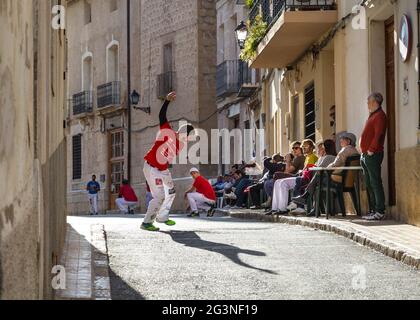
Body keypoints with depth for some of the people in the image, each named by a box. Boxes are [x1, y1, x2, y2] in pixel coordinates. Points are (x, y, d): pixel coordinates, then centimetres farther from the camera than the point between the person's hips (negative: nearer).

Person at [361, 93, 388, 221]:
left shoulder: (379, 116, -9)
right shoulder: (373, 115, 21)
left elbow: (378, 135, -19)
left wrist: (371, 150, -19)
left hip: (373, 155, -10)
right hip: (366, 156, 10)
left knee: (375, 183, -11)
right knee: (369, 184, 11)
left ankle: (380, 212, -11)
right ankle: (373, 210, 16)